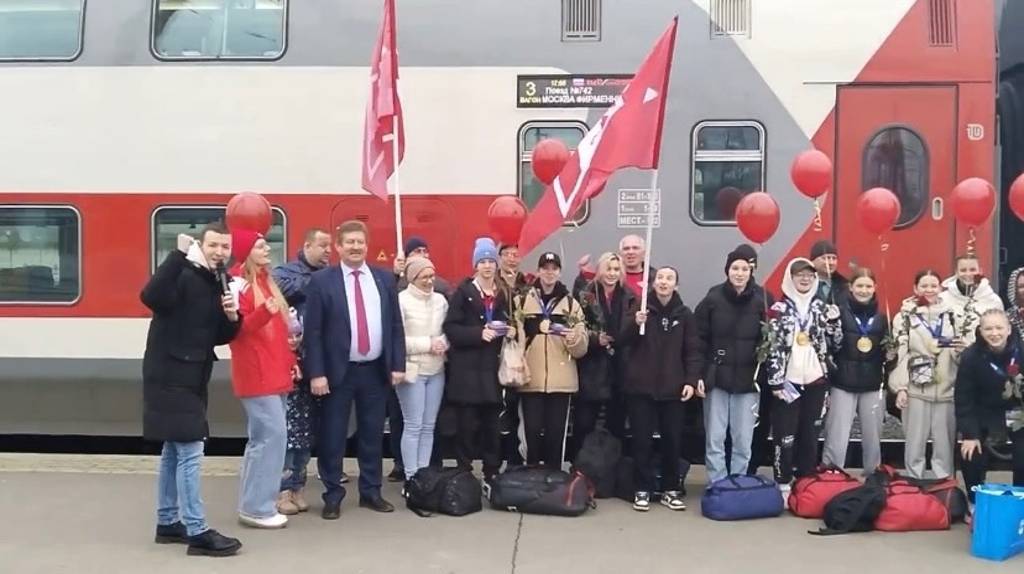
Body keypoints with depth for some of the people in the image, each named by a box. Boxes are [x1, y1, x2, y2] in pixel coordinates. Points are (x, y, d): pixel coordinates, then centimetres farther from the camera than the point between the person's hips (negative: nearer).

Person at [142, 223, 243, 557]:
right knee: (190, 451, -8)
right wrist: (179, 253, -36)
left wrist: (232, 319, -9)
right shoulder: (183, 276, -14)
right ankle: (196, 532, -3)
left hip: (191, 378, 9)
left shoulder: (220, 285, 10)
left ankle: (168, 522, 27)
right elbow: (151, 297, -36)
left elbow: (219, 338, 12)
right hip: (169, 377, -9)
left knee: (174, 451, 16)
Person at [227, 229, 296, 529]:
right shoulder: (238, 285, -10)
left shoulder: (266, 282, 16)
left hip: (275, 373, 9)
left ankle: (256, 503, 19)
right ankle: (257, 507, -2)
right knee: (272, 435, -11)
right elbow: (235, 330, -18)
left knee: (264, 437, 11)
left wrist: (290, 360, 17)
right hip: (256, 374, -9)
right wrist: (263, 312, -33)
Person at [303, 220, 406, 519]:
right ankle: (333, 495, 17)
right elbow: (313, 331, -7)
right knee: (333, 436, 4)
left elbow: (395, 324, 8)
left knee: (373, 434, 11)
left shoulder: (384, 278, 6)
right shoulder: (322, 280, -4)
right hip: (338, 371, -3)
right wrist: (317, 373, -13)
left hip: (376, 370, 3)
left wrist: (398, 365, 2)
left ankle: (371, 492, 24)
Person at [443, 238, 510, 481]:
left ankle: (492, 474, 16)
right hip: (466, 369, -4)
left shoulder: (503, 293, 12)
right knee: (467, 425, -3)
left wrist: (507, 331, -2)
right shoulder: (463, 291, -1)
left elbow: (509, 323, 21)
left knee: (492, 424, 6)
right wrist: (479, 334, -19)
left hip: (492, 368, 4)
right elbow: (450, 328, -8)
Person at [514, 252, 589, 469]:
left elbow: (581, 349, 4)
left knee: (556, 434, 2)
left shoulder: (571, 304, 9)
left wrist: (574, 338, -18)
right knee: (532, 433, -1)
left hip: (561, 381, 1)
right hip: (530, 380, -1)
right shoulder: (522, 301, 7)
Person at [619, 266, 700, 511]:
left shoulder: (684, 314, 5)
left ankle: (670, 489, 17)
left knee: (673, 440, 4)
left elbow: (692, 351, 5)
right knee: (642, 440, 1)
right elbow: (622, 341, -5)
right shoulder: (639, 307, 1)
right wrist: (634, 323, -24)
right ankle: (643, 490, 11)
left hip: (672, 388, 1)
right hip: (640, 386, -1)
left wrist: (691, 380, -6)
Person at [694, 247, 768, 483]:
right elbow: (698, 340, -2)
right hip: (716, 379, -1)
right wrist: (698, 375, -7)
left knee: (743, 442, 7)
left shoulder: (761, 300, -2)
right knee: (715, 440, 3)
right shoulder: (713, 298, -3)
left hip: (747, 381, 1)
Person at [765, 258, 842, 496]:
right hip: (788, 380, -3)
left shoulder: (821, 307, 8)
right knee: (785, 434, -1)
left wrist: (834, 321, -9)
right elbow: (774, 347, -6)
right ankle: (783, 484, 7)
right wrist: (776, 381, -11)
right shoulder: (779, 309, -2)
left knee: (810, 434, 10)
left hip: (815, 379, 3)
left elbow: (834, 341, 10)